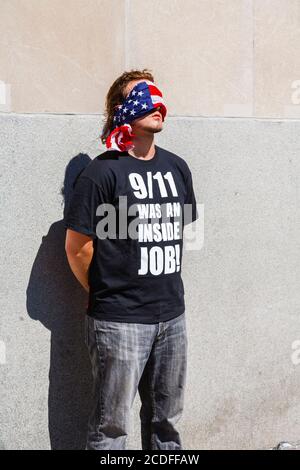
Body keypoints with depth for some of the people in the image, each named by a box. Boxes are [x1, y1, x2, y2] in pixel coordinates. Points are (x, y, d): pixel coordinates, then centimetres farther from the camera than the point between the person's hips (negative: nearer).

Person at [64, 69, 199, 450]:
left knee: (165, 419, 18)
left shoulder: (177, 168, 9)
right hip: (119, 321, -6)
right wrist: (106, 294, 1)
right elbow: (77, 246, -9)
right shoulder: (102, 172, -11)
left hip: (172, 316, 6)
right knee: (111, 426, 3)